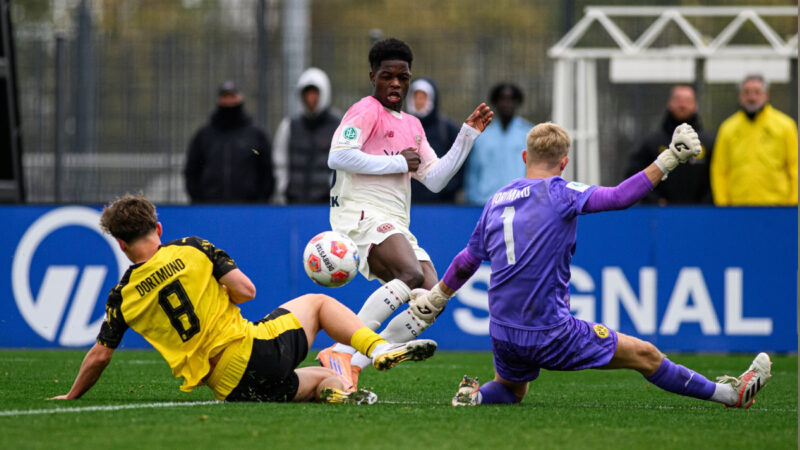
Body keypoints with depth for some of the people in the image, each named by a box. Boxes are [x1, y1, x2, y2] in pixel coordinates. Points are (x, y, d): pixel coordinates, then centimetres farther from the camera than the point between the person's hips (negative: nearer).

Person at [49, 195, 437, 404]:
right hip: (258, 348, -1)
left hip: (231, 386, 1)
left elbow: (99, 356, 8)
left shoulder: (123, 297, 4)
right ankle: (379, 349, 2)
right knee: (315, 303, 28)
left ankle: (334, 391, -15)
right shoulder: (193, 250, 1)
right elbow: (245, 290, -5)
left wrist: (72, 396, 24)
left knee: (321, 382, 25)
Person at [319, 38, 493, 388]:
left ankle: (354, 364, -5)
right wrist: (398, 163, -11)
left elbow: (434, 179, 22)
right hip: (363, 214, -9)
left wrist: (468, 135, 16)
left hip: (397, 227, 9)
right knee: (411, 274, -32)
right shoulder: (366, 111, -3)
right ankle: (342, 352, -33)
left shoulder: (412, 126, 24)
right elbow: (338, 157, -18)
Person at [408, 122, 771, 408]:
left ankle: (476, 395, -1)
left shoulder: (496, 201, 9)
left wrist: (435, 298, 34)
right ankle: (731, 394, 12)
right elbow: (619, 197, -19)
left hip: (503, 334, 5)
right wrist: (668, 160, -14)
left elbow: (466, 262, 19)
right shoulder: (559, 194, -8)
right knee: (645, 355, 6)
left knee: (510, 391, 32)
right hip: (552, 334, -5)